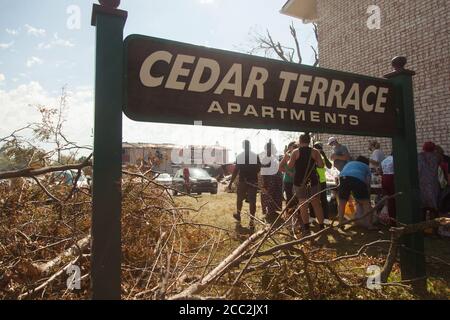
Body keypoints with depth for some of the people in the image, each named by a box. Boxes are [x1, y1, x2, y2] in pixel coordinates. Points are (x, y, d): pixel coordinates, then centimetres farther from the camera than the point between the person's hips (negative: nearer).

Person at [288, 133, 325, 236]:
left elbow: (290, 165, -7)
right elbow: (321, 165, -4)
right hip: (312, 180, 1)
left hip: (300, 181, -1)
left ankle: (306, 227, 4)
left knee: (303, 204, 3)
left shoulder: (296, 152, -3)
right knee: (316, 203, 9)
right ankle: (321, 226, 12)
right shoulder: (314, 151, 0)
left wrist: (287, 160, 13)